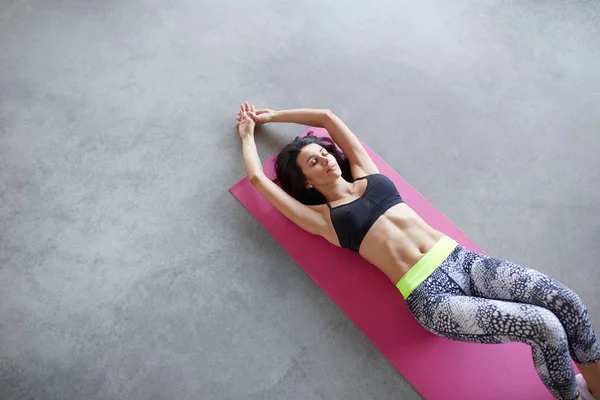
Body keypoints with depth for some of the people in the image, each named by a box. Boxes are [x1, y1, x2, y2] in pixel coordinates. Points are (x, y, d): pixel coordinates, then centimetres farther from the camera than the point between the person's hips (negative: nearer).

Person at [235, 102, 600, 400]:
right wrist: (248, 133, 25)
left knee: (565, 300, -12)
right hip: (432, 295, -5)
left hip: (462, 260, 6)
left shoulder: (365, 174, 17)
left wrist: (272, 115, 33)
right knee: (546, 327, -20)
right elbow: (257, 178, 7)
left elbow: (328, 116, 25)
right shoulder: (322, 217, 4)